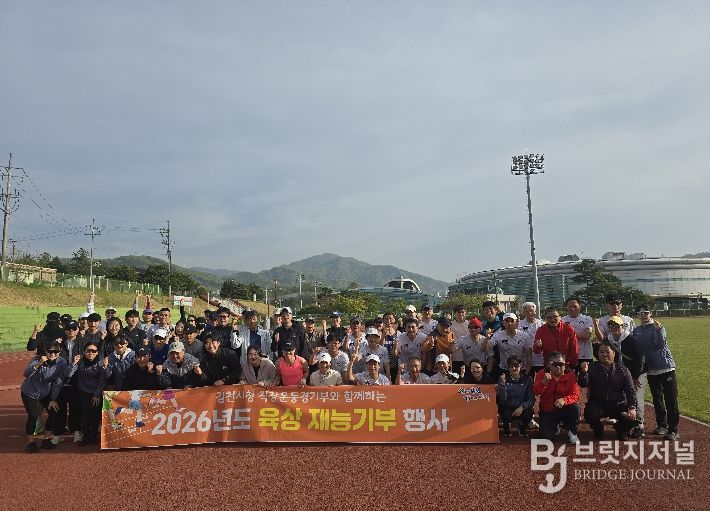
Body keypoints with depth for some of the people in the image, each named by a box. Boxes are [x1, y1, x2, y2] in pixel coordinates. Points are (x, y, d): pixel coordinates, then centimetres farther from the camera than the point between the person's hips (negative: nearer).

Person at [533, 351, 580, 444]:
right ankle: (554, 427, 22)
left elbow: (575, 395, -15)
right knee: (546, 438, -16)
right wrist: (543, 382, -38)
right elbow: (536, 392, -18)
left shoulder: (570, 375, -6)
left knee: (574, 408, -34)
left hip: (564, 409, 0)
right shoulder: (542, 374, -7)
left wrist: (564, 400, -36)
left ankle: (572, 433, -4)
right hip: (547, 411, 0)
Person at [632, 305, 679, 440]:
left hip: (666, 366, -4)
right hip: (651, 369, 5)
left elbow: (661, 344, -17)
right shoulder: (636, 331, 10)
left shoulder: (658, 327, -3)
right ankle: (661, 425, 26)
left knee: (671, 399, -5)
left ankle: (673, 430, -1)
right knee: (657, 399, 13)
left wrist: (658, 329, -27)